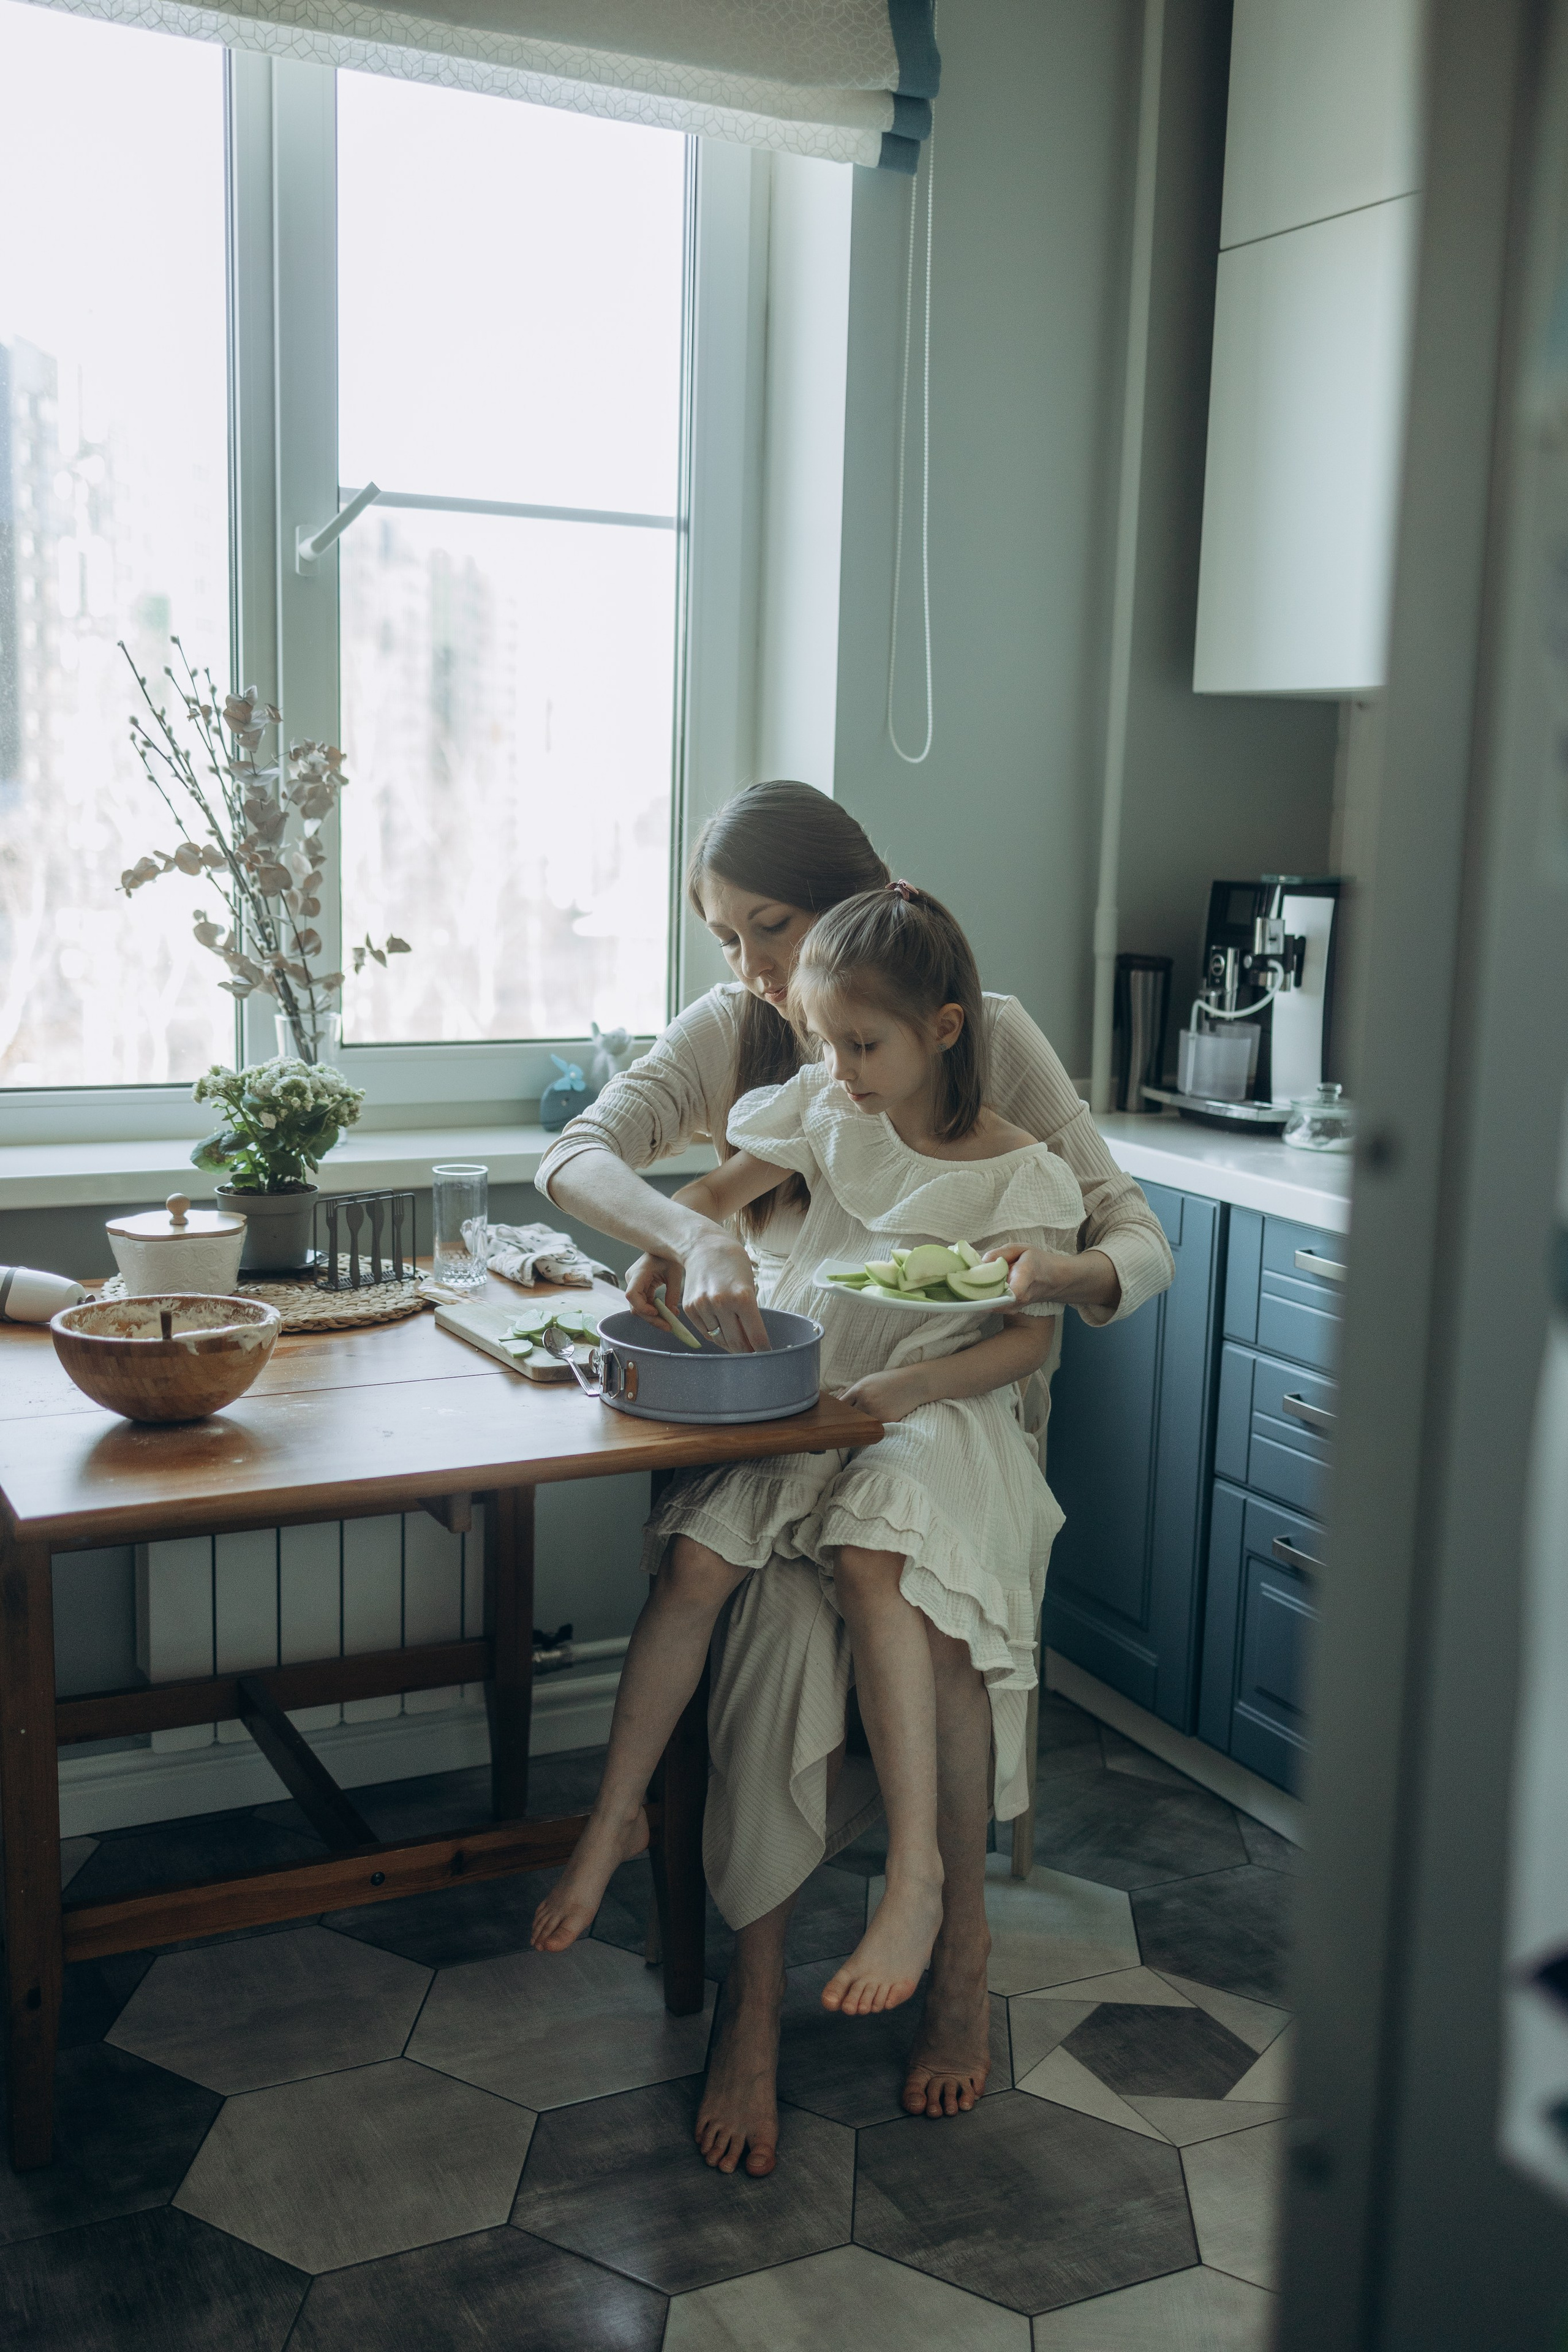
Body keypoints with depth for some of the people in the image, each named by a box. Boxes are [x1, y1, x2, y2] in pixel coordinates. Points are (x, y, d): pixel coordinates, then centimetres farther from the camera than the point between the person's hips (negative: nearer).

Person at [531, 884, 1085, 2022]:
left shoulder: (1020, 1175, -8)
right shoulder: (828, 1107, 4)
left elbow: (1031, 1339, -5)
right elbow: (721, 1191, 14)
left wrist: (907, 1388, -19)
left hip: (938, 1418, -4)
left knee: (871, 1562, -34)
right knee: (695, 1558, -20)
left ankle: (918, 1872, -28)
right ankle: (618, 1815, -3)